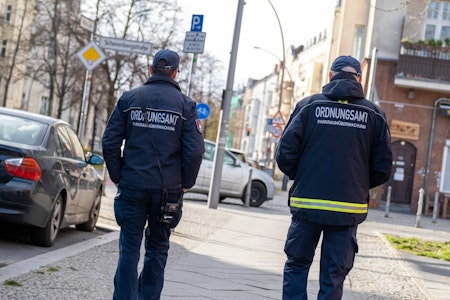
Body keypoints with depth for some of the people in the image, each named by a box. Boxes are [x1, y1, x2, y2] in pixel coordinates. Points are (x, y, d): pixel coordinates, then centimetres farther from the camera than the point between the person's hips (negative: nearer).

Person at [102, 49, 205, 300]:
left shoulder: (129, 98, 2)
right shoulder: (185, 104, -1)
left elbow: (110, 141, -1)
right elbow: (195, 149, -8)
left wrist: (118, 176, 7)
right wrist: (185, 184, 3)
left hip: (133, 187, 0)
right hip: (168, 189, 0)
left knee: (129, 248, 5)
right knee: (158, 248, 13)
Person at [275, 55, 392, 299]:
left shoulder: (308, 106, -2)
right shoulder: (373, 114, 2)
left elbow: (285, 154, -6)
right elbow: (383, 168, 2)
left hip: (307, 203, -1)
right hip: (348, 208, 1)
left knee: (296, 266, 13)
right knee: (334, 275, 8)